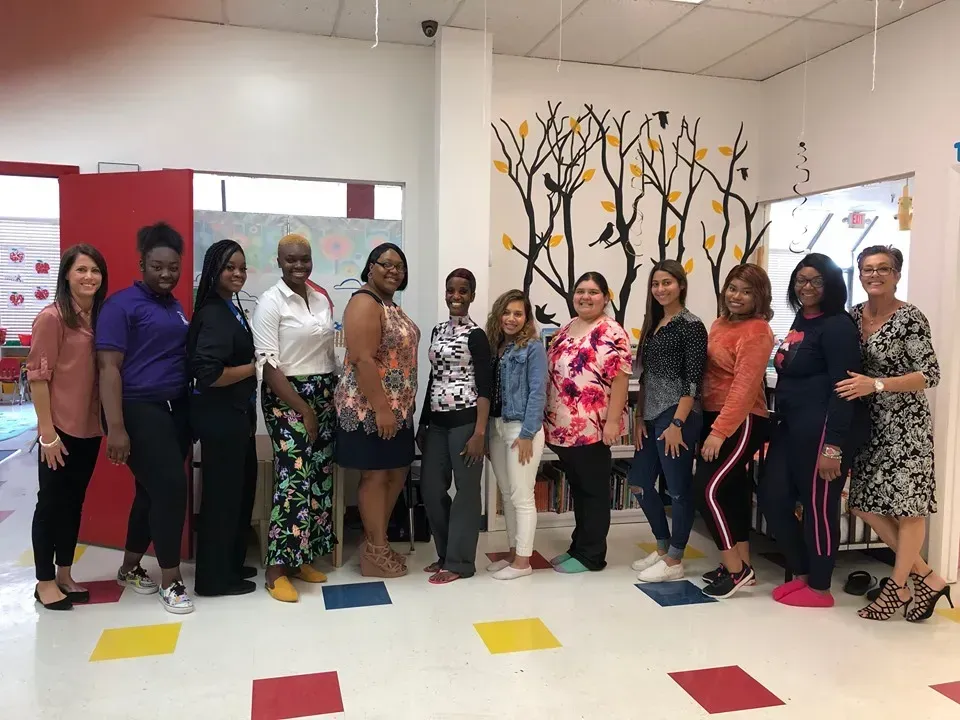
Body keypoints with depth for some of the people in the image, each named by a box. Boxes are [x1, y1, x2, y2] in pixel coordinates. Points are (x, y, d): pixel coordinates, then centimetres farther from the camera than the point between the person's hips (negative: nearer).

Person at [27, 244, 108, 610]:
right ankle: (45, 581, 20)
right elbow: (37, 375, -13)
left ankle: (65, 575, 28)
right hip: (61, 429, -6)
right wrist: (47, 431, -15)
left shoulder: (100, 317, 7)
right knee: (51, 502, 6)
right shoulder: (51, 317, -11)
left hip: (90, 428, 6)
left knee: (74, 502, 15)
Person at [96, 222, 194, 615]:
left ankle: (130, 568, 31)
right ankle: (170, 580, 5)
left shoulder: (176, 307, 14)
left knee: (153, 490, 14)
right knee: (170, 488, -9)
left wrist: (191, 410, 14)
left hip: (176, 409, 7)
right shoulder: (122, 304, -8)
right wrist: (116, 427, -20)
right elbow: (109, 367, -14)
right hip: (139, 410, -7)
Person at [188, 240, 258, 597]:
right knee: (222, 493, 1)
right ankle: (214, 578, 15)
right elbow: (209, 374, -27)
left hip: (236, 414, 10)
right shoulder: (214, 315, -18)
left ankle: (231, 564, 32)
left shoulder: (231, 308, 12)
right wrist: (253, 368, -15)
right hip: (220, 416, -10)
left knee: (241, 488, 18)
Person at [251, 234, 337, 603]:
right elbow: (269, 365, -14)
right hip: (286, 397, -6)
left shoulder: (323, 300, 11)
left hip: (324, 396, 7)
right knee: (295, 479, -11)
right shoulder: (270, 303, -8)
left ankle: (303, 558, 19)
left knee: (320, 477, 7)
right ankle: (277, 570, -1)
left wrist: (335, 396, 5)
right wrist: (303, 409, -16)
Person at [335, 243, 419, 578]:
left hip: (397, 407, 10)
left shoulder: (391, 305, 15)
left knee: (397, 473, 14)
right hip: (370, 408, -10)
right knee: (375, 475, 0)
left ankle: (378, 542, 28)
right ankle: (376, 552, 13)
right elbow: (362, 360, -23)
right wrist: (381, 408, -25)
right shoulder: (365, 303, -15)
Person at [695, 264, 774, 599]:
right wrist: (709, 425, 8)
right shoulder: (720, 324, 13)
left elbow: (745, 387, -20)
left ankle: (735, 569, 2)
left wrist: (719, 431, -23)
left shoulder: (757, 331, -13)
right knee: (732, 491, 14)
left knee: (707, 489, -12)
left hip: (741, 423, -8)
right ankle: (741, 564, 26)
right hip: (714, 418, 9)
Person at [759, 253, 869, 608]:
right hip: (792, 427, 9)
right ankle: (801, 573, 26)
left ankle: (819, 588, 18)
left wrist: (833, 447, -21)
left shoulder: (837, 326, -11)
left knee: (818, 506, 2)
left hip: (823, 429, -9)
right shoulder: (800, 321, 15)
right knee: (773, 497, 9)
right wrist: (778, 427, 18)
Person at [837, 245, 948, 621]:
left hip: (905, 423, -7)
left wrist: (876, 384, -22)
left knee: (907, 505, 2)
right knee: (865, 504, 7)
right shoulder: (854, 315, 7)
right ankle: (927, 578, 21)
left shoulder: (910, 318, -11)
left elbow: (930, 375, -15)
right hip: (870, 424, 7)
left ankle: (898, 585, 20)